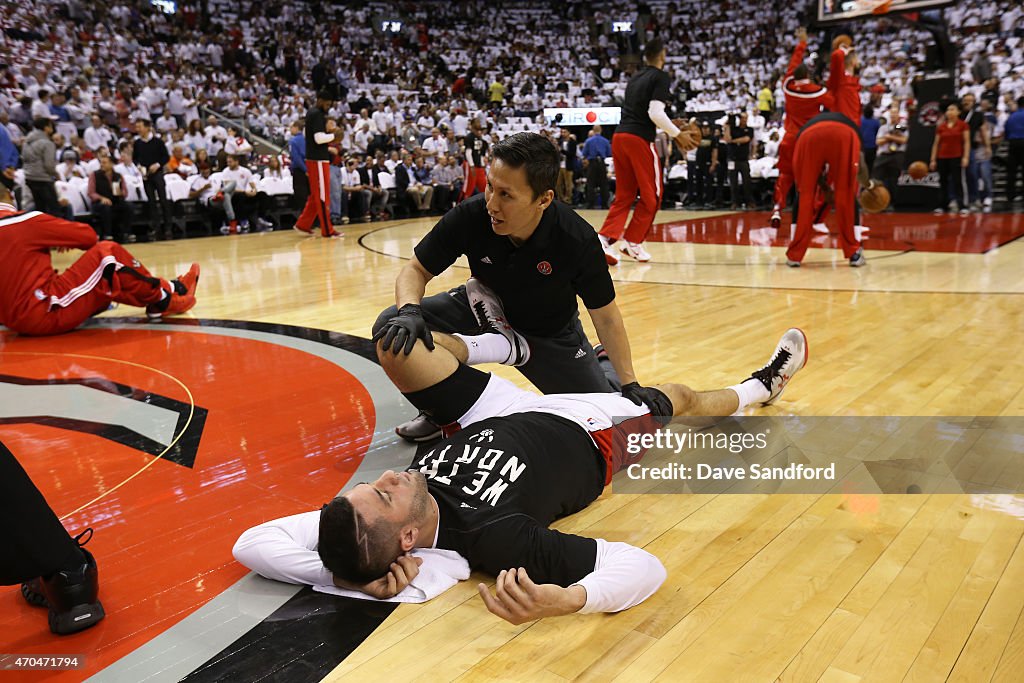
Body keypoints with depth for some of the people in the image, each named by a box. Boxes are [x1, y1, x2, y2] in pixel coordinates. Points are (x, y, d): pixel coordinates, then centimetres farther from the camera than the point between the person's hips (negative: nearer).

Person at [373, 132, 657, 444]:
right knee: (391, 329, -22)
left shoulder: (578, 240, -32)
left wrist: (630, 383, -18)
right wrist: (409, 311, -37)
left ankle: (604, 366, 28)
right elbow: (416, 270, -15)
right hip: (487, 310, 1)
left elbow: (606, 316, -17)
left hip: (551, 331, -1)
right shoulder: (469, 216, -29)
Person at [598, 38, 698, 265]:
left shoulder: (635, 78, 21)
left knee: (624, 195, 11)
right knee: (651, 196, 7)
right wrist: (678, 135, -4)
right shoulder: (661, 77, -2)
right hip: (639, 140, -7)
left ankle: (605, 239, -4)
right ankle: (633, 242, 7)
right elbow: (655, 113, -14)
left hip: (619, 136, 7)